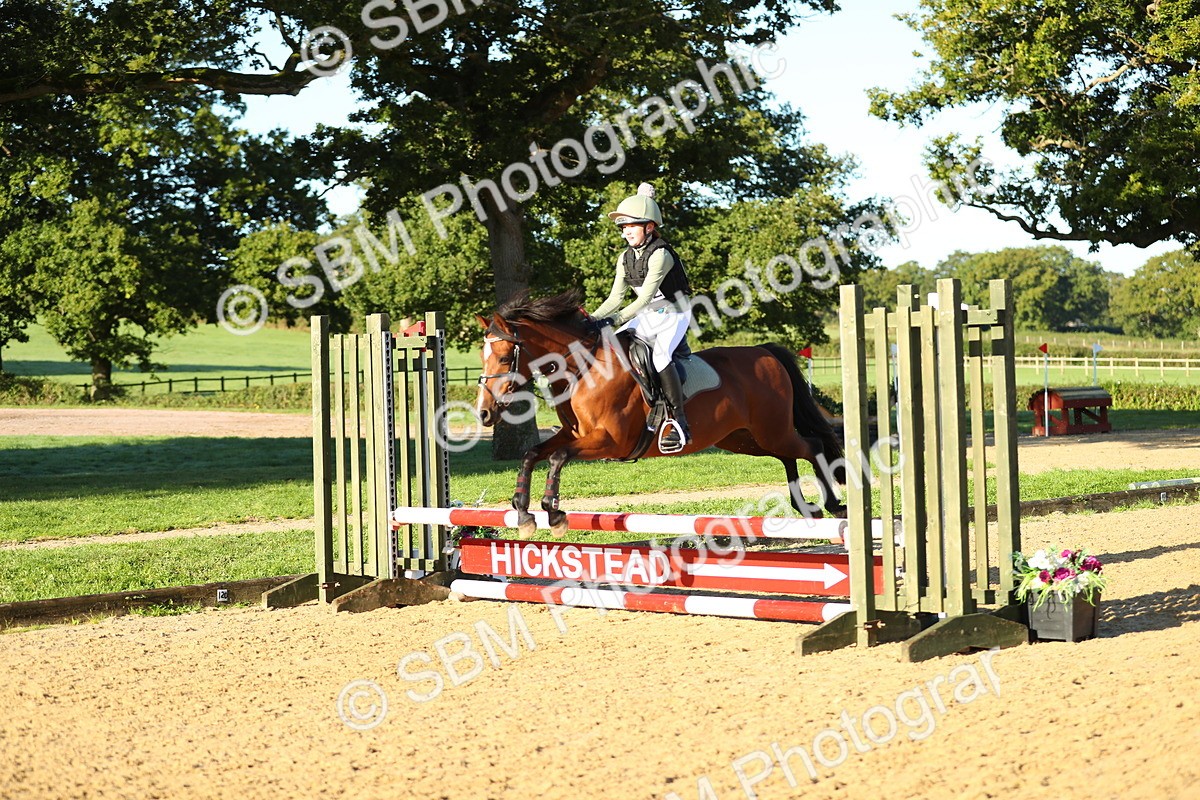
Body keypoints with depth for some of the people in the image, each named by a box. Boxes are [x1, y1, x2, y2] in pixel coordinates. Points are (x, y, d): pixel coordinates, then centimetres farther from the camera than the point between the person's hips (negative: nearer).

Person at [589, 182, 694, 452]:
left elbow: (645, 298, -28)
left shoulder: (660, 255, -20)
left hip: (675, 315, -8)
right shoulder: (625, 259, 4)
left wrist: (615, 320, -37)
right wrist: (592, 320, -11)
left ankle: (679, 422, -33)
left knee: (660, 355, -34)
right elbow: (615, 298, 4)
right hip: (648, 317, 8)